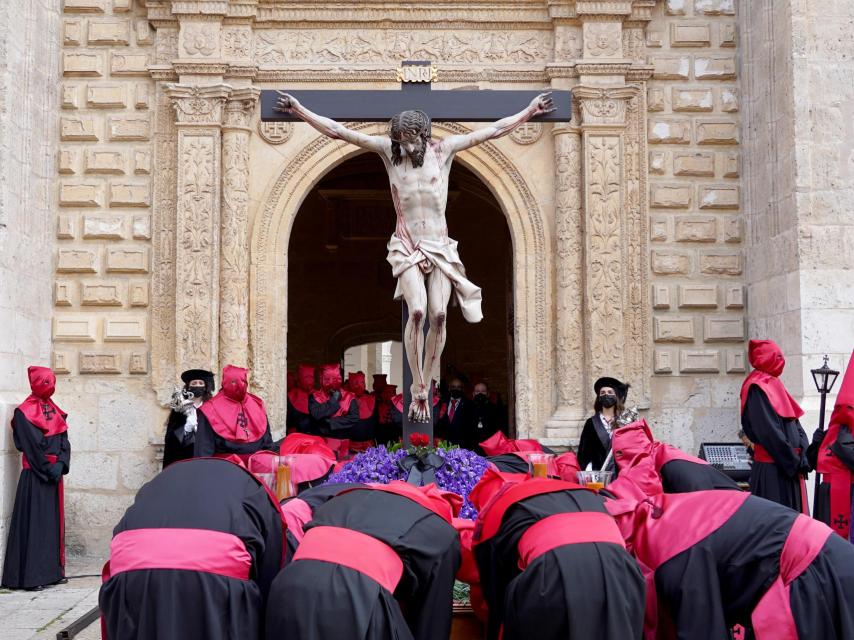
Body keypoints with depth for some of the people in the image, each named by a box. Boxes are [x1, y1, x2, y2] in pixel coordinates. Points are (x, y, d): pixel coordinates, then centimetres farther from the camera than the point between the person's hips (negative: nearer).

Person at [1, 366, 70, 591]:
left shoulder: (54, 410, 14)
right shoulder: (24, 413, -7)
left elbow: (64, 442, 8)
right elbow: (32, 446, -12)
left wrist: (60, 464, -7)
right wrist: (48, 469, -13)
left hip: (54, 474, 7)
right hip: (35, 476, -7)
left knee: (54, 521, 9)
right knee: (34, 522, -7)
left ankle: (52, 570, 15)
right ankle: (30, 576, -5)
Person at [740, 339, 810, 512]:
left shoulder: (775, 386, 18)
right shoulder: (757, 389, -9)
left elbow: (795, 426, 13)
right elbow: (770, 432, -17)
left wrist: (802, 458, -1)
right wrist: (794, 462, -13)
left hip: (790, 467, 9)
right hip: (772, 469, -9)